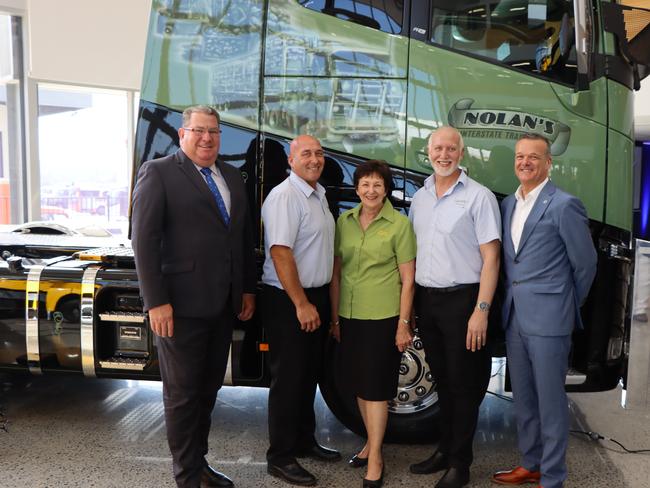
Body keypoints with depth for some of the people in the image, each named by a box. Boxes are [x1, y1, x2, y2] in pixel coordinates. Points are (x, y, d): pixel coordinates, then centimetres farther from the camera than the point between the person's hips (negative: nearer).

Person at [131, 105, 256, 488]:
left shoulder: (233, 178, 14)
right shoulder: (158, 172, -5)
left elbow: (245, 237, 17)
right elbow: (144, 238, -11)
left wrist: (248, 289, 12)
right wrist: (156, 301, -16)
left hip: (223, 305, 6)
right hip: (182, 305, -6)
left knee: (209, 389, 16)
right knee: (183, 394, 6)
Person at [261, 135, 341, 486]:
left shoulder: (318, 195, 13)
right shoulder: (284, 197, -16)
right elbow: (280, 253, -23)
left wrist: (318, 301, 16)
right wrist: (301, 304, -22)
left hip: (315, 297, 9)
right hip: (288, 302, -9)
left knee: (309, 375, 18)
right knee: (288, 379, 0)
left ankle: (304, 441, 33)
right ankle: (280, 457, 13)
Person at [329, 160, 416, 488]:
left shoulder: (399, 224, -7)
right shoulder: (344, 221, 4)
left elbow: (407, 279, -6)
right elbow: (336, 273, 8)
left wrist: (403, 324, -9)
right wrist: (335, 318, 7)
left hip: (383, 317, -4)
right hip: (349, 316, 4)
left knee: (376, 386, 2)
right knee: (359, 384, 15)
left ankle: (375, 458, 16)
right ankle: (372, 442, 34)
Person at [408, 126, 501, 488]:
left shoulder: (479, 197, -8)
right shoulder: (419, 198, 11)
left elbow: (490, 258, -11)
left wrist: (481, 310, -18)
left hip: (461, 300, -6)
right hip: (426, 299, 6)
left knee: (463, 384, 4)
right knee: (442, 380, 16)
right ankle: (445, 450, 31)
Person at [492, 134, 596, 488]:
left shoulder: (564, 206, -10)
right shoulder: (508, 204, 10)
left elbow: (585, 264, -4)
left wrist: (567, 307, 6)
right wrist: (511, 302, 14)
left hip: (548, 321, -7)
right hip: (514, 318, 7)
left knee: (550, 402, 5)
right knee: (522, 399, 18)